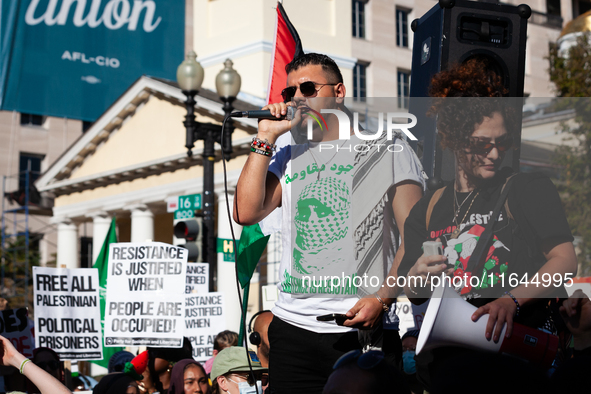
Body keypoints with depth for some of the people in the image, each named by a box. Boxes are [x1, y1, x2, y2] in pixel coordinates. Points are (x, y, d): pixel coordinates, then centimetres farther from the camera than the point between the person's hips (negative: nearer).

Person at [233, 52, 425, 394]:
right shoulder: (288, 158, 18)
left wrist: (382, 299, -15)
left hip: (363, 330, -3)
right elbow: (246, 213, 3)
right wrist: (266, 138, 3)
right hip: (292, 329, 4)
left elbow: (414, 238, -2)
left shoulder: (388, 151, 5)